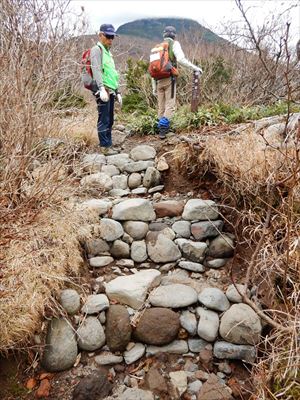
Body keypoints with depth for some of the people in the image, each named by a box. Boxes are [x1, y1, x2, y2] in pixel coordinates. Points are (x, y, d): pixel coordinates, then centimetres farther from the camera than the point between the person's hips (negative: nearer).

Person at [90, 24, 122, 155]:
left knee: (109, 121, 9)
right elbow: (96, 70, -17)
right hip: (103, 90, -9)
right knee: (103, 120, -9)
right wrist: (102, 88, -29)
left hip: (111, 91, 9)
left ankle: (109, 145, 14)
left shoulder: (108, 52, 26)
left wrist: (117, 92, 25)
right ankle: (104, 147, -7)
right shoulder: (97, 49, -2)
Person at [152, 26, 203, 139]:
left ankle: (162, 129, 12)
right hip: (169, 79, -6)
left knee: (161, 107, 10)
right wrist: (195, 68, -10)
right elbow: (180, 59, -17)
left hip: (159, 80, 6)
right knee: (170, 106, -5)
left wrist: (154, 86, 20)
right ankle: (162, 129, -16)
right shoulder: (174, 44, 3)